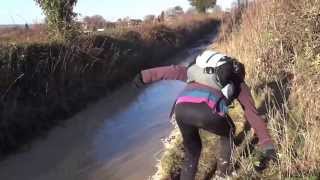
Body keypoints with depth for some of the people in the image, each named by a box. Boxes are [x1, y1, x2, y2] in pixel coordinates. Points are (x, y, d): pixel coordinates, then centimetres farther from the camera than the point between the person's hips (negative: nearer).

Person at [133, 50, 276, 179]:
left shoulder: (203, 69, 39)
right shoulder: (238, 82, 30)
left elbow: (173, 71, 30)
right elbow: (253, 114, 26)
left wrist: (145, 76, 29)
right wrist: (267, 145, 27)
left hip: (181, 109, 4)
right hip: (207, 111, -4)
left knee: (192, 150, 29)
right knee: (228, 132, 32)